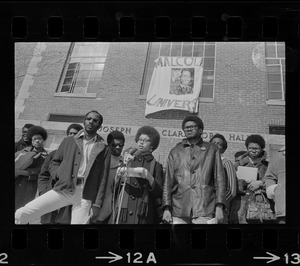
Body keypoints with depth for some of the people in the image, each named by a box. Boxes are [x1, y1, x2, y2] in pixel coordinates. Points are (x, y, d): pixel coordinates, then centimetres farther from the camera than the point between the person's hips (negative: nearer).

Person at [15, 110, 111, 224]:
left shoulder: (103, 149, 8)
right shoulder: (68, 141, 14)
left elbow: (103, 178, 5)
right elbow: (53, 163, 20)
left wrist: (97, 205, 0)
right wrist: (61, 175, -1)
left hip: (85, 195, -1)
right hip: (63, 189, 1)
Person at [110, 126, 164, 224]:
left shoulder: (155, 165, 9)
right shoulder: (128, 160, 16)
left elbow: (158, 193, 1)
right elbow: (114, 188, 15)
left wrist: (149, 177, -13)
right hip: (122, 212, 2)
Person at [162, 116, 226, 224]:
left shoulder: (212, 149, 13)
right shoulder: (175, 152, 16)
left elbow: (219, 179, 8)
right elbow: (168, 182, 11)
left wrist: (219, 206, -2)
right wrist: (166, 208, 1)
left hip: (205, 211, -1)